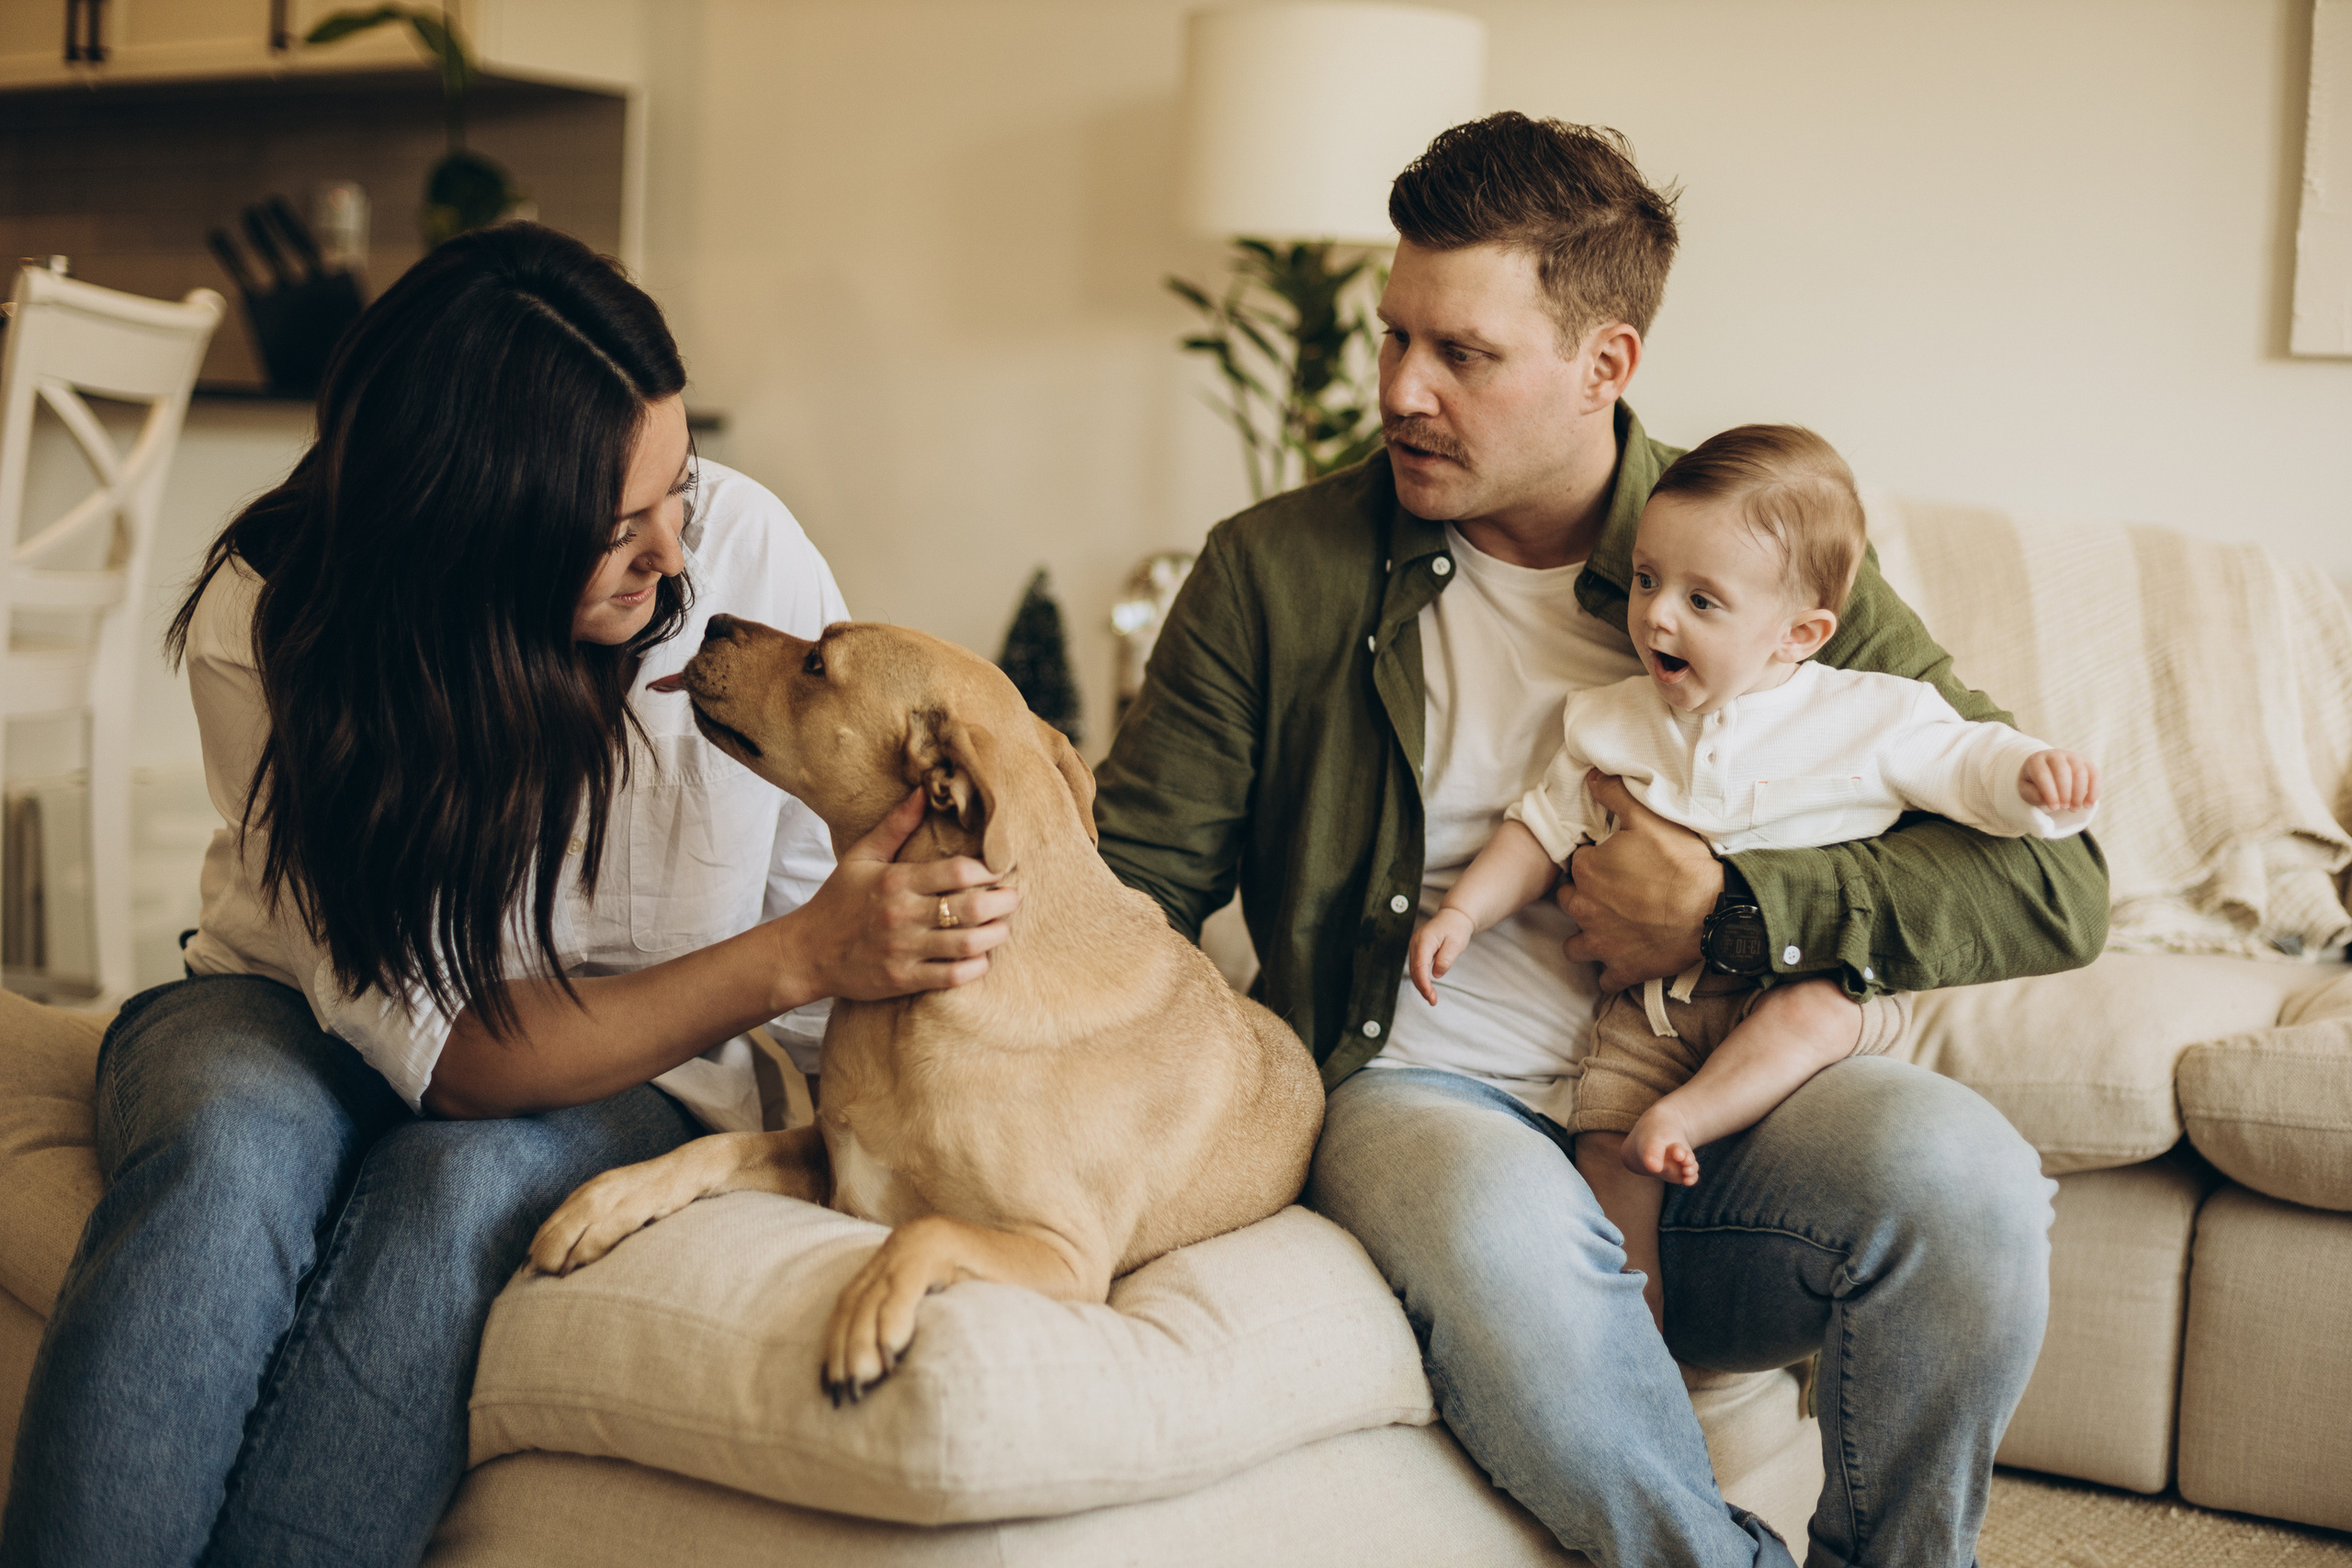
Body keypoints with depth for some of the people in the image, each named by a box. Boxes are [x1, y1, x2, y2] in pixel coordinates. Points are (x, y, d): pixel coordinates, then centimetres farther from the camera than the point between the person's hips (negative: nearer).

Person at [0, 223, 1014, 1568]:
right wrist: (790, 961, -36)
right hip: (292, 1021, 0)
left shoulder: (747, 550, -18)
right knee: (226, 1160, -35)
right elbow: (441, 1052, -25)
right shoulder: (266, 624, -21)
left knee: (460, 1188, -35)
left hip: (629, 1078, 1)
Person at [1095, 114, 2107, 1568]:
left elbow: (2054, 885, -1)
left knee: (1962, 1174, -30)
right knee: (1500, 1228, -37)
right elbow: (1130, 882, 4)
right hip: (1418, 1093, -1)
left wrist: (1734, 915, -12)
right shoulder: (1278, 571, 5)